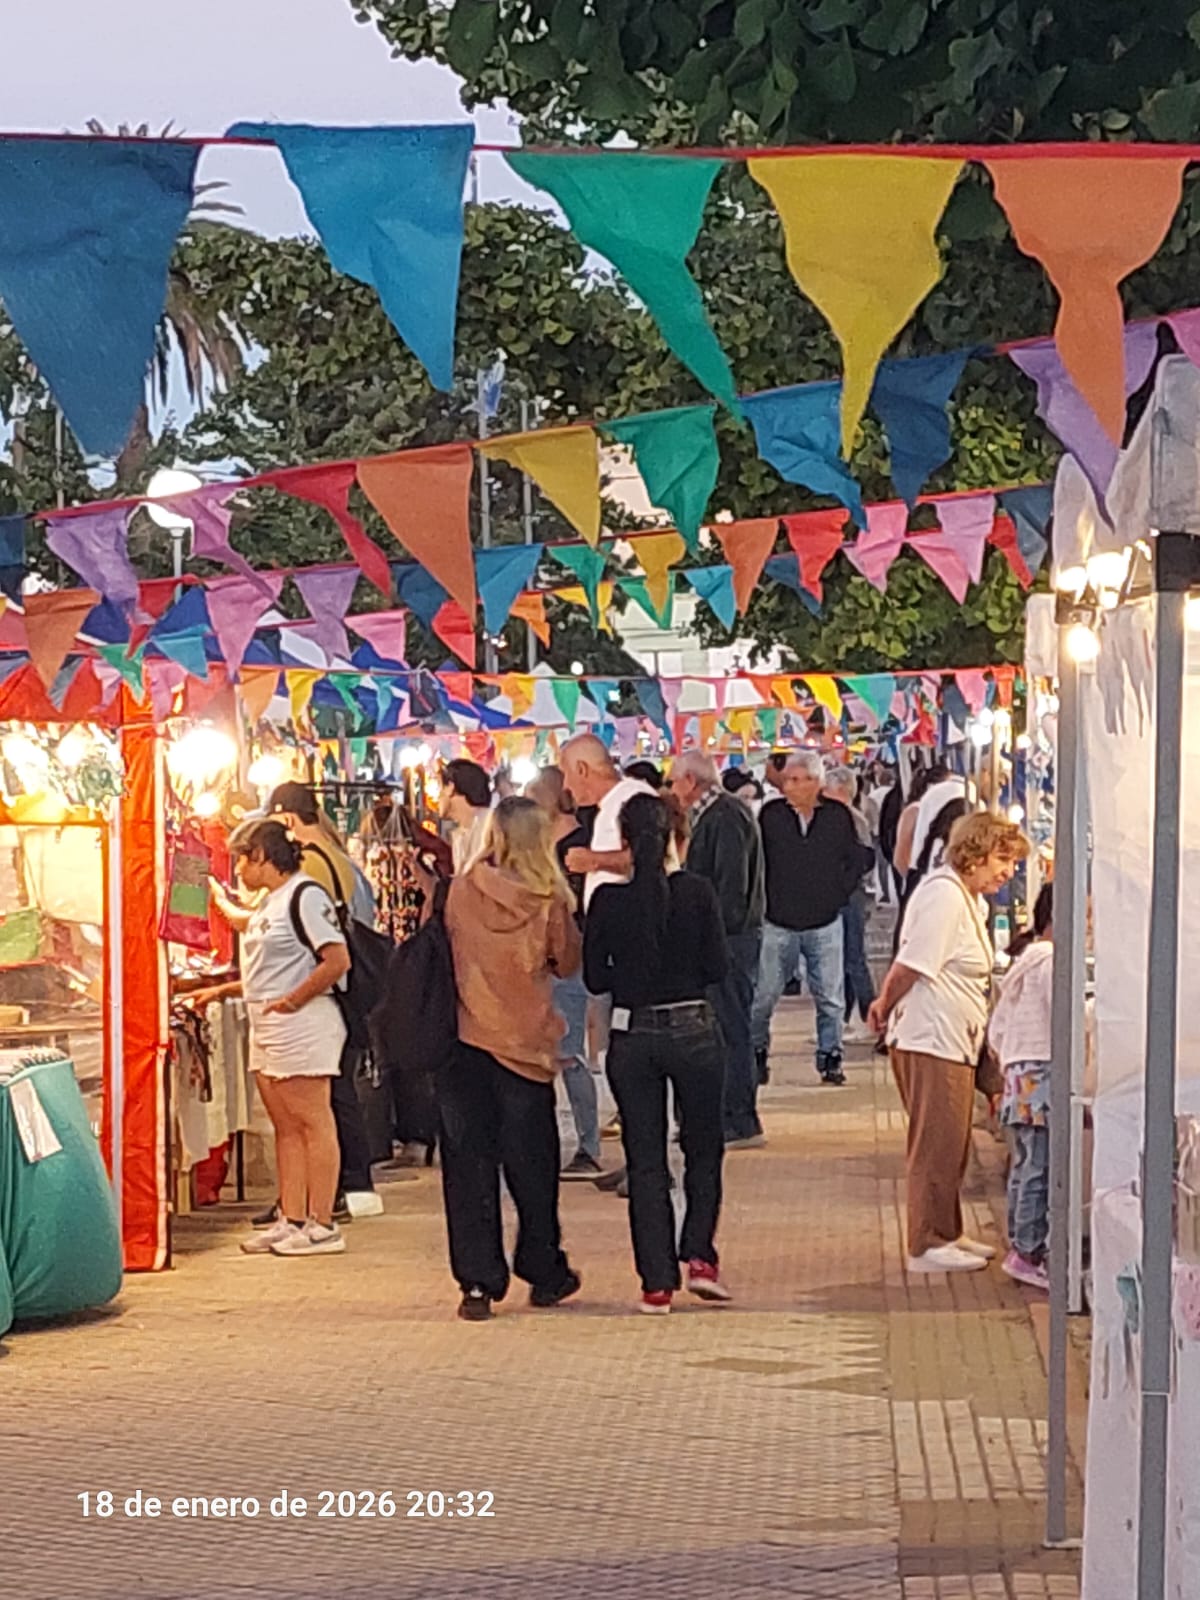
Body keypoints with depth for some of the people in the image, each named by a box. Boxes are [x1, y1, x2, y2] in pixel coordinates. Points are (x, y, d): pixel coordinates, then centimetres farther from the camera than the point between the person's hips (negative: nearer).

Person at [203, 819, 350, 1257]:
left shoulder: (305, 894, -12)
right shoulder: (268, 903, 18)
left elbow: (337, 960, -20)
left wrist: (293, 1001, -19)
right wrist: (222, 991, 22)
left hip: (302, 1025, -10)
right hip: (267, 1030, 10)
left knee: (313, 1123, -6)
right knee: (285, 1128, 10)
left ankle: (322, 1225, -5)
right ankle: (291, 1220, 13)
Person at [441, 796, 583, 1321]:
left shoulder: (461, 892, -7)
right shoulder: (549, 901, -10)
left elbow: (445, 952, 6)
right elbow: (568, 964, 3)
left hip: (465, 1042, 0)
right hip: (526, 1044, 0)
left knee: (469, 1164, 7)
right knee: (530, 1164, 14)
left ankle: (478, 1282, 4)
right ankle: (543, 1273, 24)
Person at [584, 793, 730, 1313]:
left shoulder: (607, 900, -7)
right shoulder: (697, 892, -8)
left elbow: (595, 977, -2)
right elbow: (718, 967, -4)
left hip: (632, 1036, 1)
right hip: (693, 1031, -1)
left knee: (645, 1160, 8)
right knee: (703, 1148, 16)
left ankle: (657, 1280, 6)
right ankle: (699, 1255, 2)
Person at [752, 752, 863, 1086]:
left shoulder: (837, 817, 0)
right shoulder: (771, 815, -2)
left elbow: (855, 861, 12)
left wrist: (838, 894, 4)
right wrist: (761, 901, 1)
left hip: (824, 924, 0)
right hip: (778, 924, 0)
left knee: (830, 999, 3)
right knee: (764, 996, 3)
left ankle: (830, 1058, 11)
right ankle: (756, 1054, 16)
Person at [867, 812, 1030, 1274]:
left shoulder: (968, 898, 17)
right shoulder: (944, 895, -18)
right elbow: (912, 965, -19)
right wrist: (886, 1007, -5)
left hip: (954, 1041, 10)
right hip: (929, 1039, -10)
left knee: (952, 1144, 16)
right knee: (937, 1144, -6)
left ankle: (947, 1234, 25)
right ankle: (928, 1245, -2)